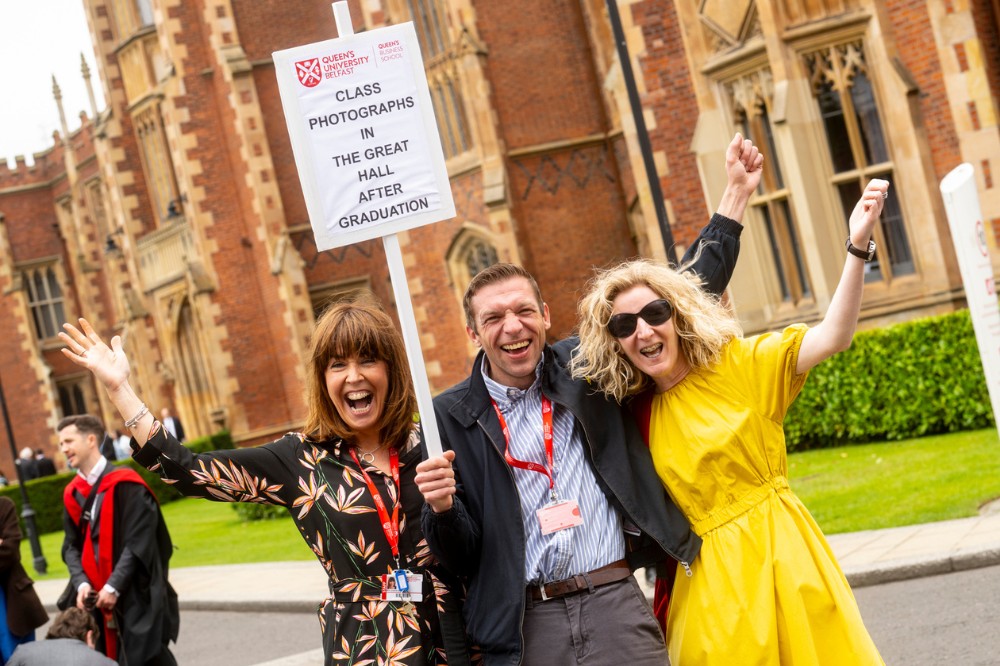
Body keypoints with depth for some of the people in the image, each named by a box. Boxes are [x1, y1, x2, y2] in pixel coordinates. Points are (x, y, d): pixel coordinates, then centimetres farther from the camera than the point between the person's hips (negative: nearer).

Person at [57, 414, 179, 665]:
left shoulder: (126, 484, -10)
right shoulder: (72, 493, 9)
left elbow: (138, 541, -14)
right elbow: (72, 545, 9)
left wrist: (114, 586, -18)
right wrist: (82, 583, -8)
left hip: (136, 594, -5)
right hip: (98, 596, 6)